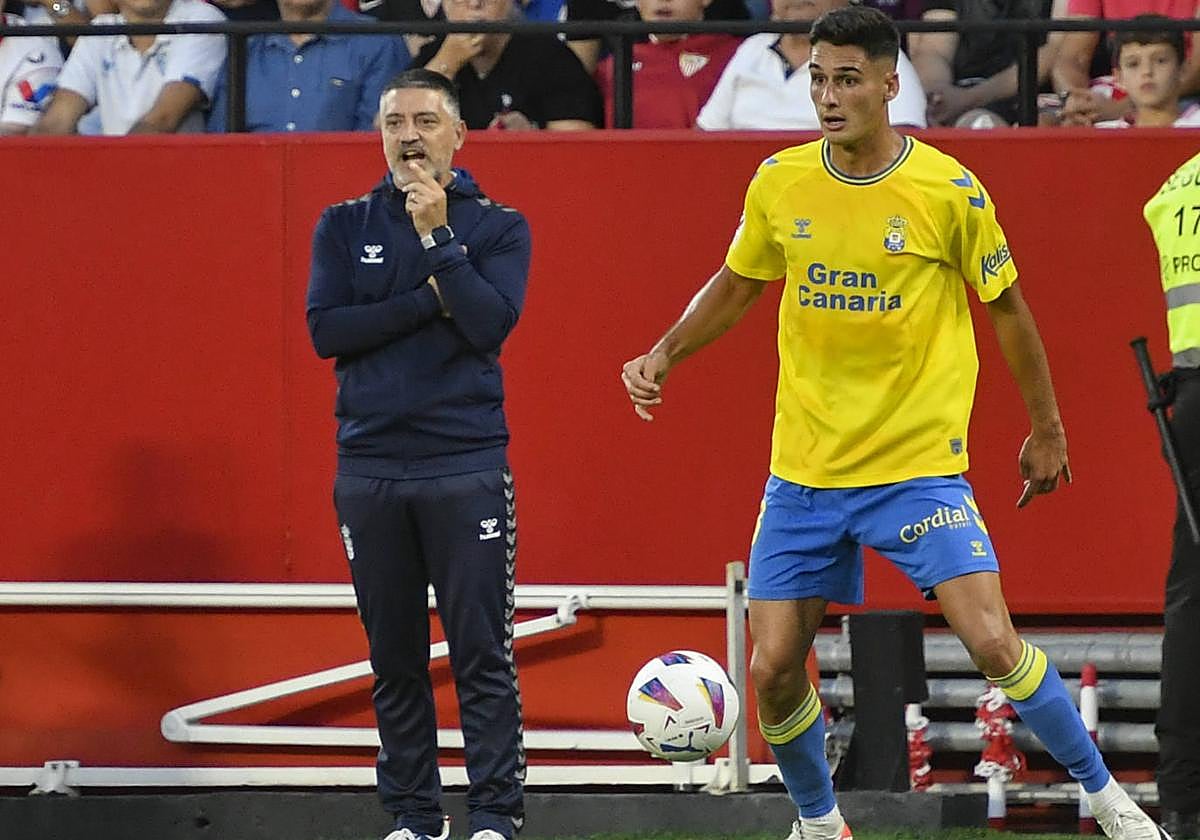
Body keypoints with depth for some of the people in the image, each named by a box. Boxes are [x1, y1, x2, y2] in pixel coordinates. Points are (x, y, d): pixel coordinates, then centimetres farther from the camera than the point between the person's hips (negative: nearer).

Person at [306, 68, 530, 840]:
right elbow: (327, 329, -3)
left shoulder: (498, 227, 4)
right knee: (394, 657, 6)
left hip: (467, 467, -2)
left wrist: (437, 235, -13)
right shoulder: (345, 226, 9)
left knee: (482, 654, -7)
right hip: (369, 469, 2)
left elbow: (492, 322, -11)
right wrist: (431, 298, -9)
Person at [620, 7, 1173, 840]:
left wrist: (1047, 428, 9)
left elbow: (1006, 306, 3)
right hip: (804, 470, 4)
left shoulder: (950, 192, -10)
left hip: (919, 466, -3)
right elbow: (736, 285, 16)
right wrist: (663, 355, 3)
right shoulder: (780, 184, -1)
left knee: (993, 642, -16)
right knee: (774, 668, 1)